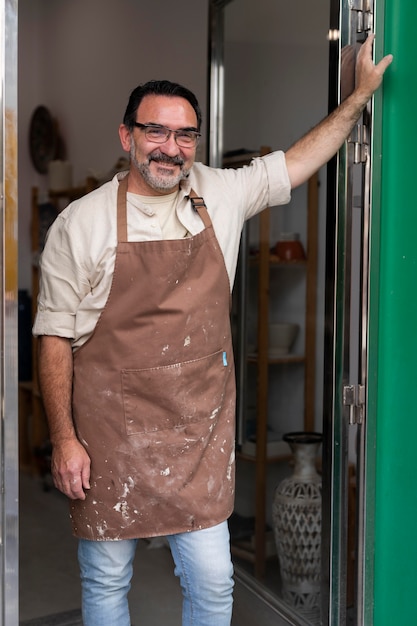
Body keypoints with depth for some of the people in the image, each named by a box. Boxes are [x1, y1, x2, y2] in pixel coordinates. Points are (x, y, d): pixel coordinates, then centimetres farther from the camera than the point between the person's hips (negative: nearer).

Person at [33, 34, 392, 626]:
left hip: (201, 431, 3)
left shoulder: (221, 195, 3)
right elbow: (54, 337, -5)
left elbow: (298, 161, 17)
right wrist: (63, 439, -8)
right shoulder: (81, 222, -6)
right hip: (111, 434, -2)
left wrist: (359, 96, 15)